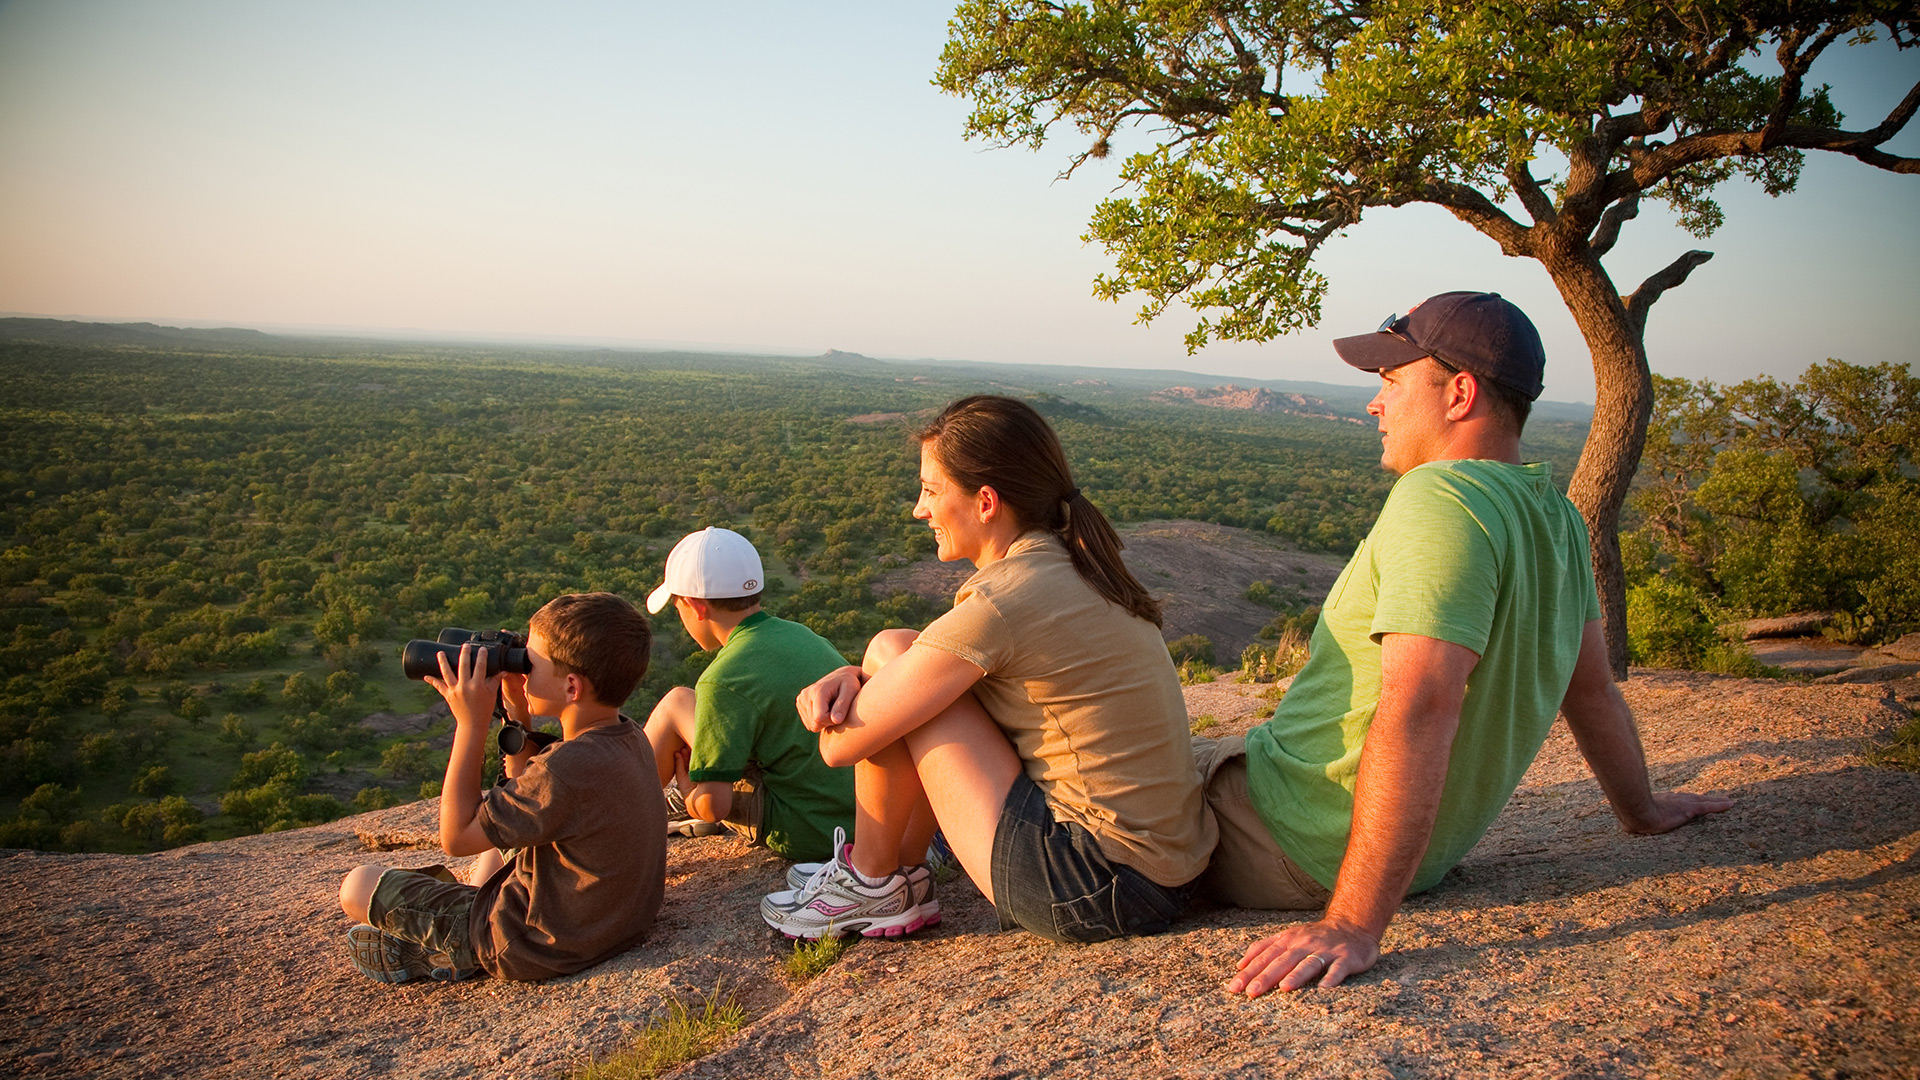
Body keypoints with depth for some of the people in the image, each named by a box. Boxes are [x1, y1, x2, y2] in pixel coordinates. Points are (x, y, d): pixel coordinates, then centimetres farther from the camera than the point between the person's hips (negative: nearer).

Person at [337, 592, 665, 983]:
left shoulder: (569, 767, -33)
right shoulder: (630, 739, -5)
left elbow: (456, 837, -20)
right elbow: (532, 793, 13)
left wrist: (471, 725, -20)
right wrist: (518, 716, 1)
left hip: (539, 948, -9)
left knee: (359, 885, 2)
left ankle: (443, 954, 20)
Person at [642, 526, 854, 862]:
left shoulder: (725, 680, -17)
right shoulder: (800, 634, 6)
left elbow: (714, 806, -20)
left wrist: (688, 793, 6)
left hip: (805, 838, -8)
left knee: (676, 704, 2)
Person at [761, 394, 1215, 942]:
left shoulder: (1001, 604, -19)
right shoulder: (1079, 569, 8)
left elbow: (842, 742, -14)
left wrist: (862, 687, 10)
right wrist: (849, 678, -1)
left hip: (1094, 889, -9)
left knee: (891, 651, -4)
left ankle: (873, 884, 11)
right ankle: (904, 873, 24)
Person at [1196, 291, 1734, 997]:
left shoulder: (1441, 497, -24)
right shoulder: (1556, 516, 5)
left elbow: (1419, 709, -34)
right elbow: (1591, 686, 16)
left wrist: (1354, 925, -35)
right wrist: (1640, 810, 32)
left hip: (1305, 851, -9)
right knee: (1200, 747, 26)